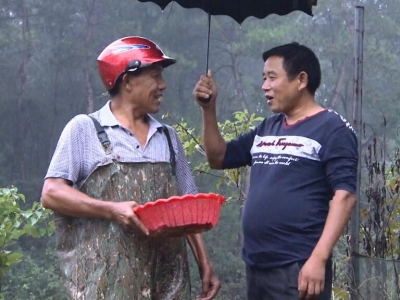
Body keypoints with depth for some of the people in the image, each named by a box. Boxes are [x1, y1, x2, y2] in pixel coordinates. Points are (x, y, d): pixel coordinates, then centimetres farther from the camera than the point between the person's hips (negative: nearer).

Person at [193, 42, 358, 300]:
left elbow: (344, 195, -13)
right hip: (255, 265, 7)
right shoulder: (266, 129, 15)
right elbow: (218, 157, 23)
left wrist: (318, 259, -22)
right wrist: (209, 108, 8)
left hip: (298, 267, -7)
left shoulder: (332, 129, -6)